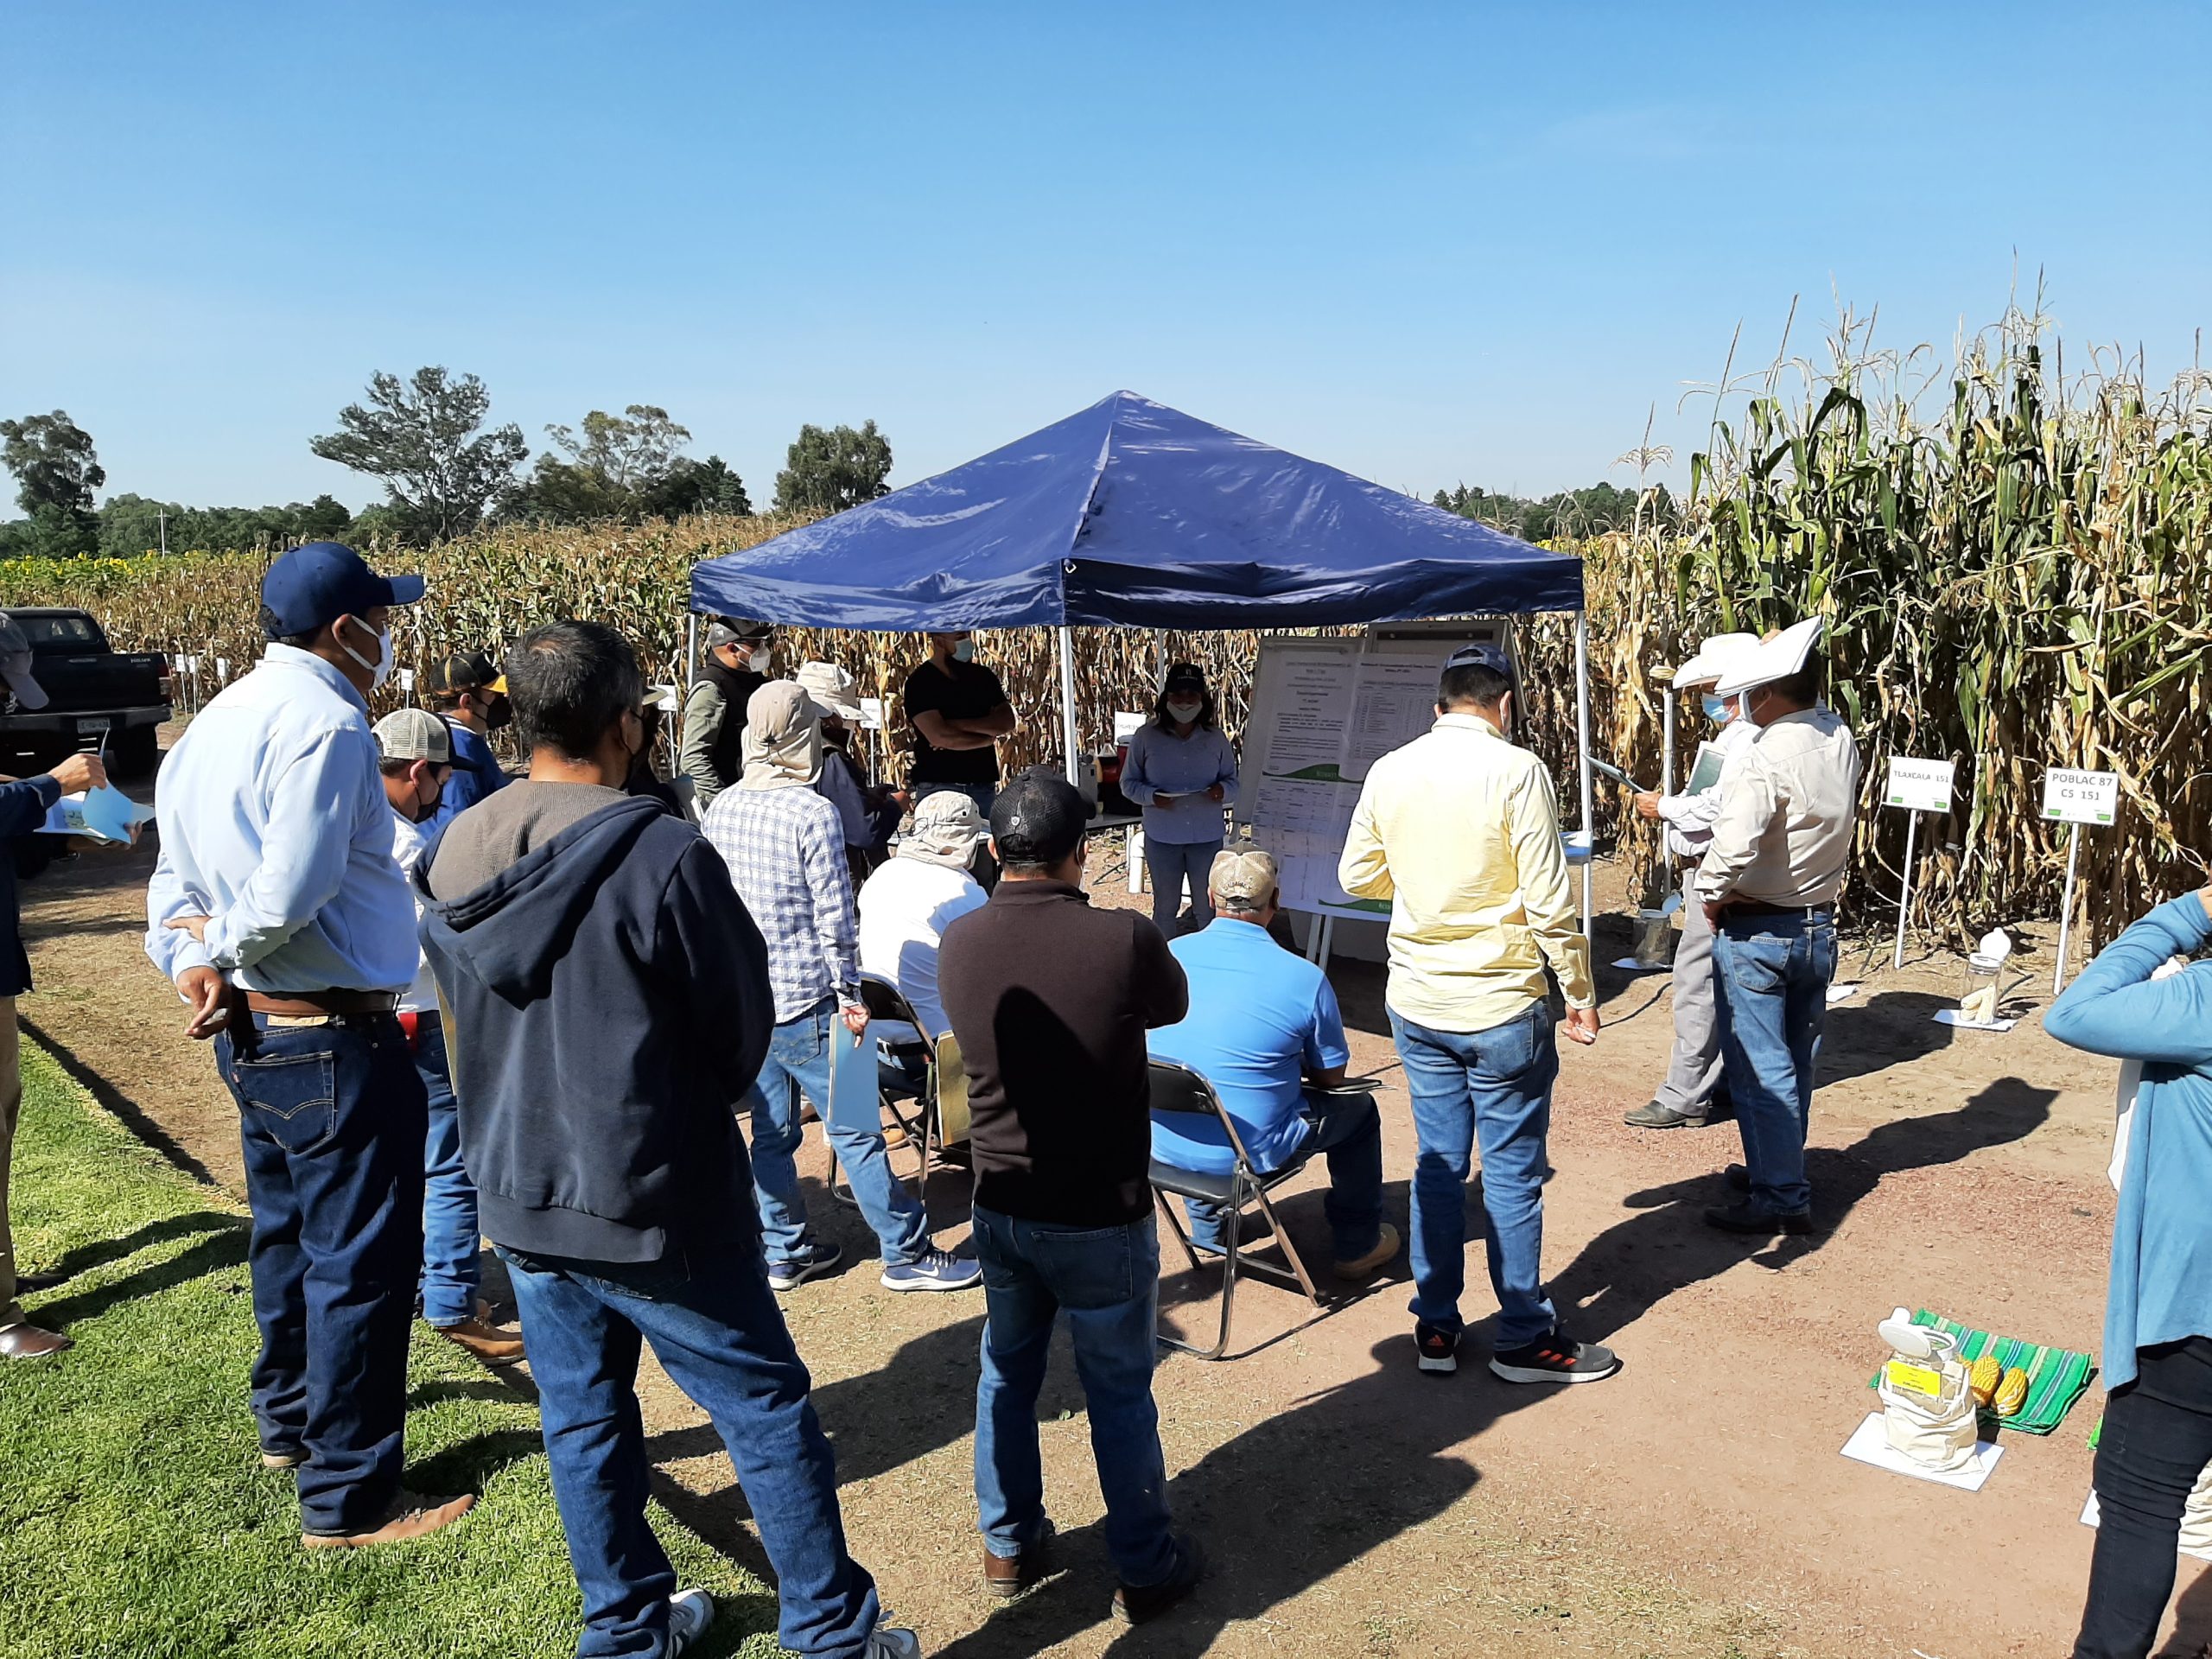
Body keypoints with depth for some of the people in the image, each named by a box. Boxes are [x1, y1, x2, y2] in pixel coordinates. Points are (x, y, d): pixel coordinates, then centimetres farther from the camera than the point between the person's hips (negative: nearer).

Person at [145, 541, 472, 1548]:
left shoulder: (220, 718, 10)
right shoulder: (324, 721, -20)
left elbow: (177, 873, 10)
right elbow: (290, 891, -28)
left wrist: (192, 962, -5)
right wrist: (224, 944, -9)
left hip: (252, 1033, 10)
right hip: (334, 1040, -10)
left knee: (287, 1233, 25)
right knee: (361, 1262, 1)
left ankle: (290, 1420, 43)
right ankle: (349, 1499, 13)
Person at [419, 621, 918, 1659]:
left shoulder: (451, 861, -3)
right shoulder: (660, 854, -21)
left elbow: (466, 1014, 11)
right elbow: (741, 1025, -11)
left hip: (519, 1193, 6)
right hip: (653, 1199, -6)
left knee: (581, 1417, 19)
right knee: (766, 1411, 8)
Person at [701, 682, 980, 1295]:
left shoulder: (720, 809, 3)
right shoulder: (813, 812, -16)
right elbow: (834, 914, -15)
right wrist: (851, 993, -6)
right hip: (804, 1002, -7)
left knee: (771, 1132, 16)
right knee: (857, 1131, 2)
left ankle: (786, 1252, 26)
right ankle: (908, 1255, 11)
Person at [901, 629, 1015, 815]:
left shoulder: (983, 676, 13)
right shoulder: (920, 682, -3)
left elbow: (1007, 722, 0)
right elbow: (939, 737, -15)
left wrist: (956, 725, -12)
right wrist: (987, 738, -2)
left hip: (984, 784, 4)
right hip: (938, 787, -4)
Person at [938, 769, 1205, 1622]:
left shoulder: (958, 943, -10)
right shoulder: (1124, 940, -23)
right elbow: (1173, 1006, -2)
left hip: (1000, 1206, 4)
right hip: (1100, 1215, -4)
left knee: (1006, 1374, 21)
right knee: (1119, 1392, 12)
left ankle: (1009, 1546, 37)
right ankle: (1146, 1570, 28)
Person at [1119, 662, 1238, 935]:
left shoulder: (1216, 739, -2)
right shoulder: (1146, 737, -7)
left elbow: (1232, 778, 9)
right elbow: (1128, 782, 0)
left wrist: (1222, 789, -15)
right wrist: (1151, 796, -20)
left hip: (1207, 838, 1)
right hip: (1162, 839, -1)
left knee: (1207, 909, 12)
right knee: (1165, 908, 14)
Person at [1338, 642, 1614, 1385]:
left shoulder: (1389, 771, 1)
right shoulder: (1516, 770, -13)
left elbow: (1356, 876, 10)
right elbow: (1549, 901, -14)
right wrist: (1580, 994, -3)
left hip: (1416, 1001, 5)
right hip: (1500, 1004, -5)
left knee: (1438, 1163, 15)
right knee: (1513, 1171, 7)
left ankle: (1435, 1329, 23)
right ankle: (1524, 1338, 20)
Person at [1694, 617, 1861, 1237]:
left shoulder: (1762, 761, -25)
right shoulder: (1841, 740, -1)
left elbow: (1732, 848, -33)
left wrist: (1711, 897, -19)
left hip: (1756, 933, -8)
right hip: (1819, 924, 8)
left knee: (1760, 1069, 3)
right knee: (1795, 1062, 19)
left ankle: (1780, 1198, 9)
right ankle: (1777, 1168, 34)